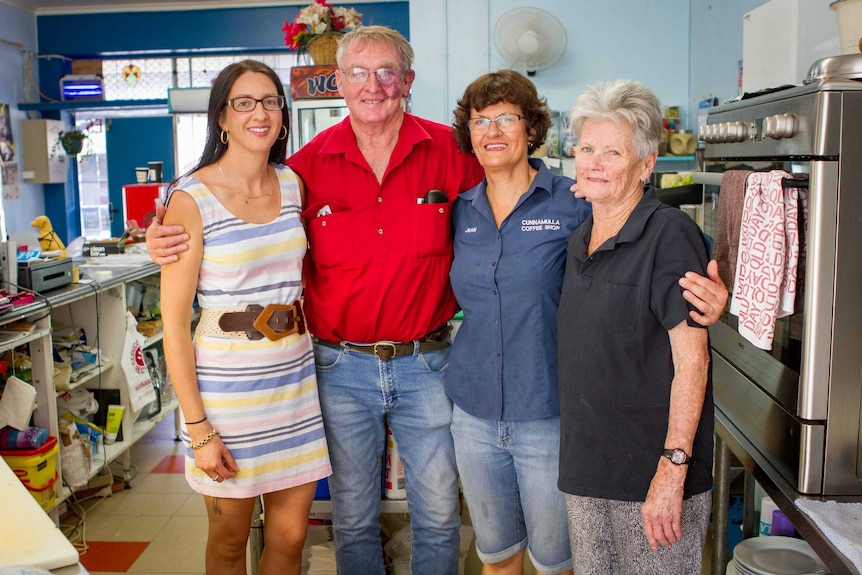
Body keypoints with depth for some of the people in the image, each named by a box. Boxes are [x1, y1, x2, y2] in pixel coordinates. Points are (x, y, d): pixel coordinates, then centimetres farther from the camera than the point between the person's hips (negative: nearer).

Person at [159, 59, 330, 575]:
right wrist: (197, 428, -14)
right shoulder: (193, 199, -10)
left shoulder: (292, 185, 6)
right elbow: (175, 324, -11)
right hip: (227, 382, -4)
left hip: (295, 374, 5)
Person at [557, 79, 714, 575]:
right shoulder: (580, 241, 10)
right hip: (585, 468, 7)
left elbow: (691, 360, -16)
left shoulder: (670, 235, -13)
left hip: (652, 474, -7)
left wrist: (672, 468, -20)